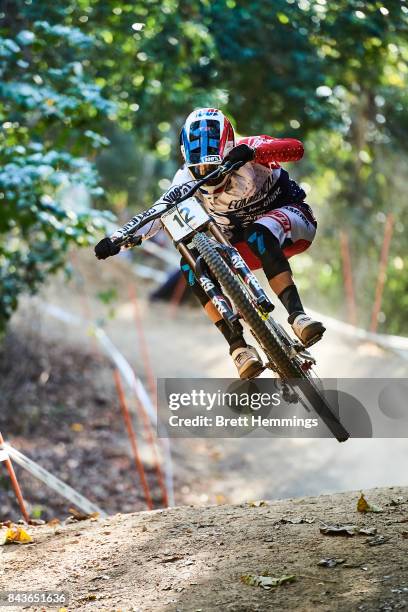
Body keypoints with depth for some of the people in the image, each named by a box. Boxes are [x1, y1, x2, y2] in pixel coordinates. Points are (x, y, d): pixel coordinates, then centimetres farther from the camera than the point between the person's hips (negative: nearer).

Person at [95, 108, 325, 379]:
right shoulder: (187, 179, -13)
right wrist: (118, 239, -32)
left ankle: (297, 314, -42)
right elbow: (159, 212, -16)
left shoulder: (246, 156, -25)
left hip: (288, 216, -5)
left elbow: (296, 148, -41)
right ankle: (239, 346, -24)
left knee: (259, 234, -40)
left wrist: (252, 152, -60)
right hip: (243, 238, 5)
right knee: (192, 265, -21)